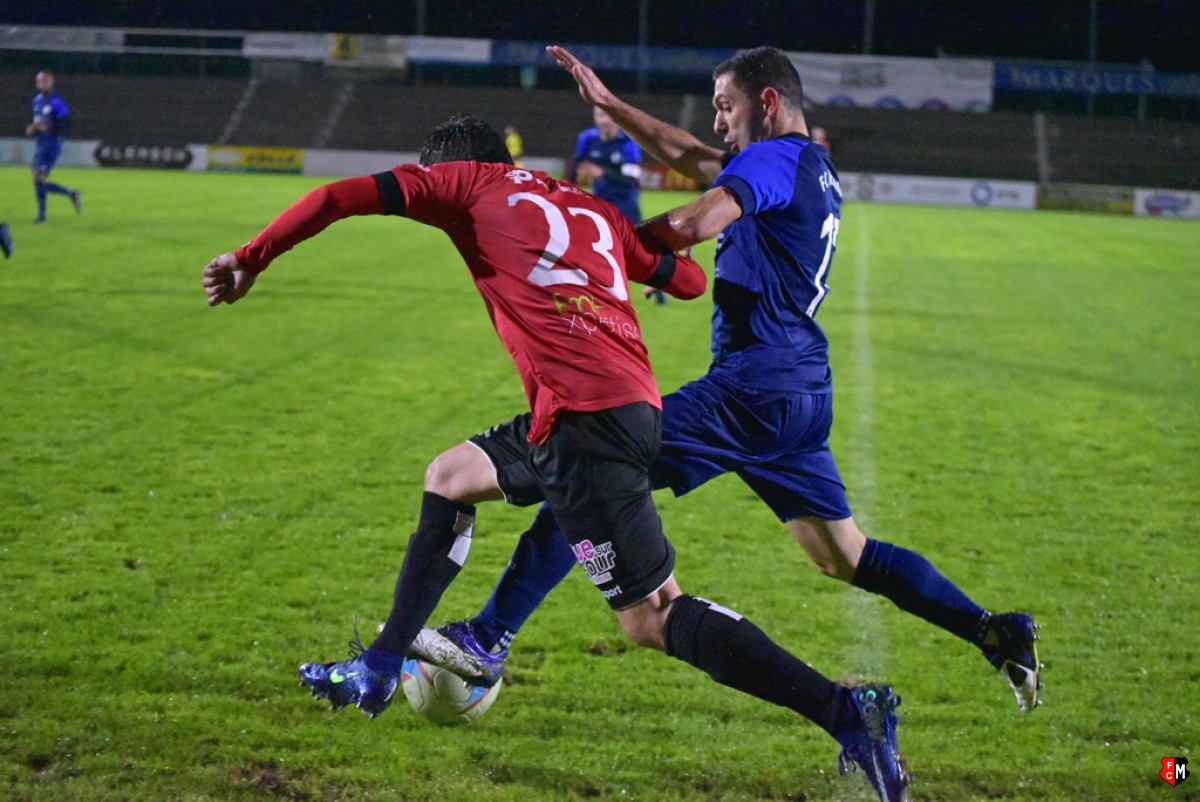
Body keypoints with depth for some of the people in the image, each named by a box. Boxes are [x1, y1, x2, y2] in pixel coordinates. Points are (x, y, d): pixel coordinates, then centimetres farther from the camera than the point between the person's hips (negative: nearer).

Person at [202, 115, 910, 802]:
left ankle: (848, 712, -16)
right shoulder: (592, 207, 23)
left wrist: (251, 260, 14)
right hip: (631, 402, 9)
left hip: (585, 415, -9)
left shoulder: (469, 183, 8)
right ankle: (378, 673, 30)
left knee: (653, 617, -8)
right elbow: (689, 279, 24)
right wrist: (638, 252, 44)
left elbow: (339, 197, 3)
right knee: (450, 476, 26)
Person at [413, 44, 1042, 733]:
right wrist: (607, 103, 30)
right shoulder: (816, 170, 20)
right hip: (804, 392, 10)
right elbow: (687, 156, 30)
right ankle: (998, 634, 9)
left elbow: (696, 223, -27)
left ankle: (487, 643, -11)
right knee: (844, 555, 15)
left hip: (752, 386, -10)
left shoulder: (774, 159, -8)